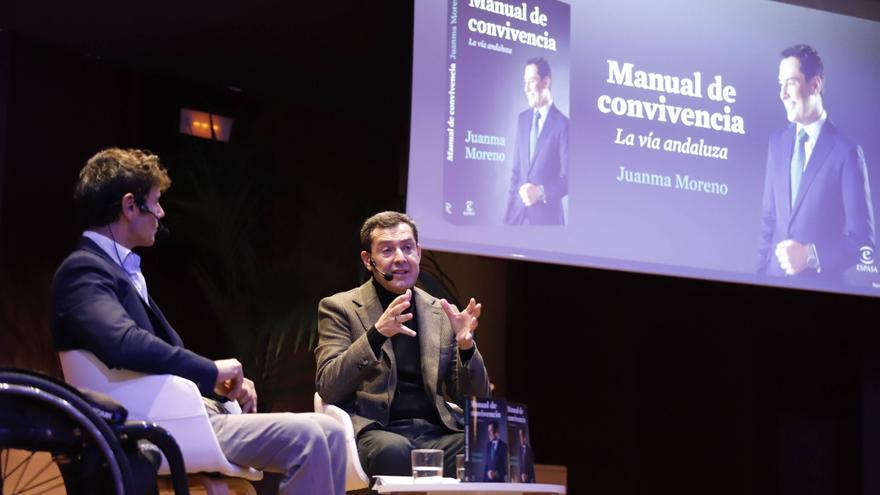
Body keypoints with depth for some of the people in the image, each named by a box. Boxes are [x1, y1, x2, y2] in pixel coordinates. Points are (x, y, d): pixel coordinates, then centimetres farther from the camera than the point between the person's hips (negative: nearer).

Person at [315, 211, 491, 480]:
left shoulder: (442, 313, 17)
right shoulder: (339, 307, 7)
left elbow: (475, 398, 15)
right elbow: (328, 388, -7)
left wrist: (466, 346, -6)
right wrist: (377, 333, -20)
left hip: (436, 433, 3)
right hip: (373, 430, -3)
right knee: (394, 450, -38)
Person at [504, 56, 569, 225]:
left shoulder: (562, 124, -8)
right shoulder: (522, 119, 13)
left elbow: (567, 177, -8)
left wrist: (541, 192, -20)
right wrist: (510, 208, 11)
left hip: (546, 214, -5)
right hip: (518, 212, 5)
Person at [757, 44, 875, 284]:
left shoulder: (846, 150, -10)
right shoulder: (777, 142, 7)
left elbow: (863, 239, -10)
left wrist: (810, 256, -20)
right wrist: (762, 270, 2)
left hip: (822, 281, -4)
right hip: (776, 276, 5)